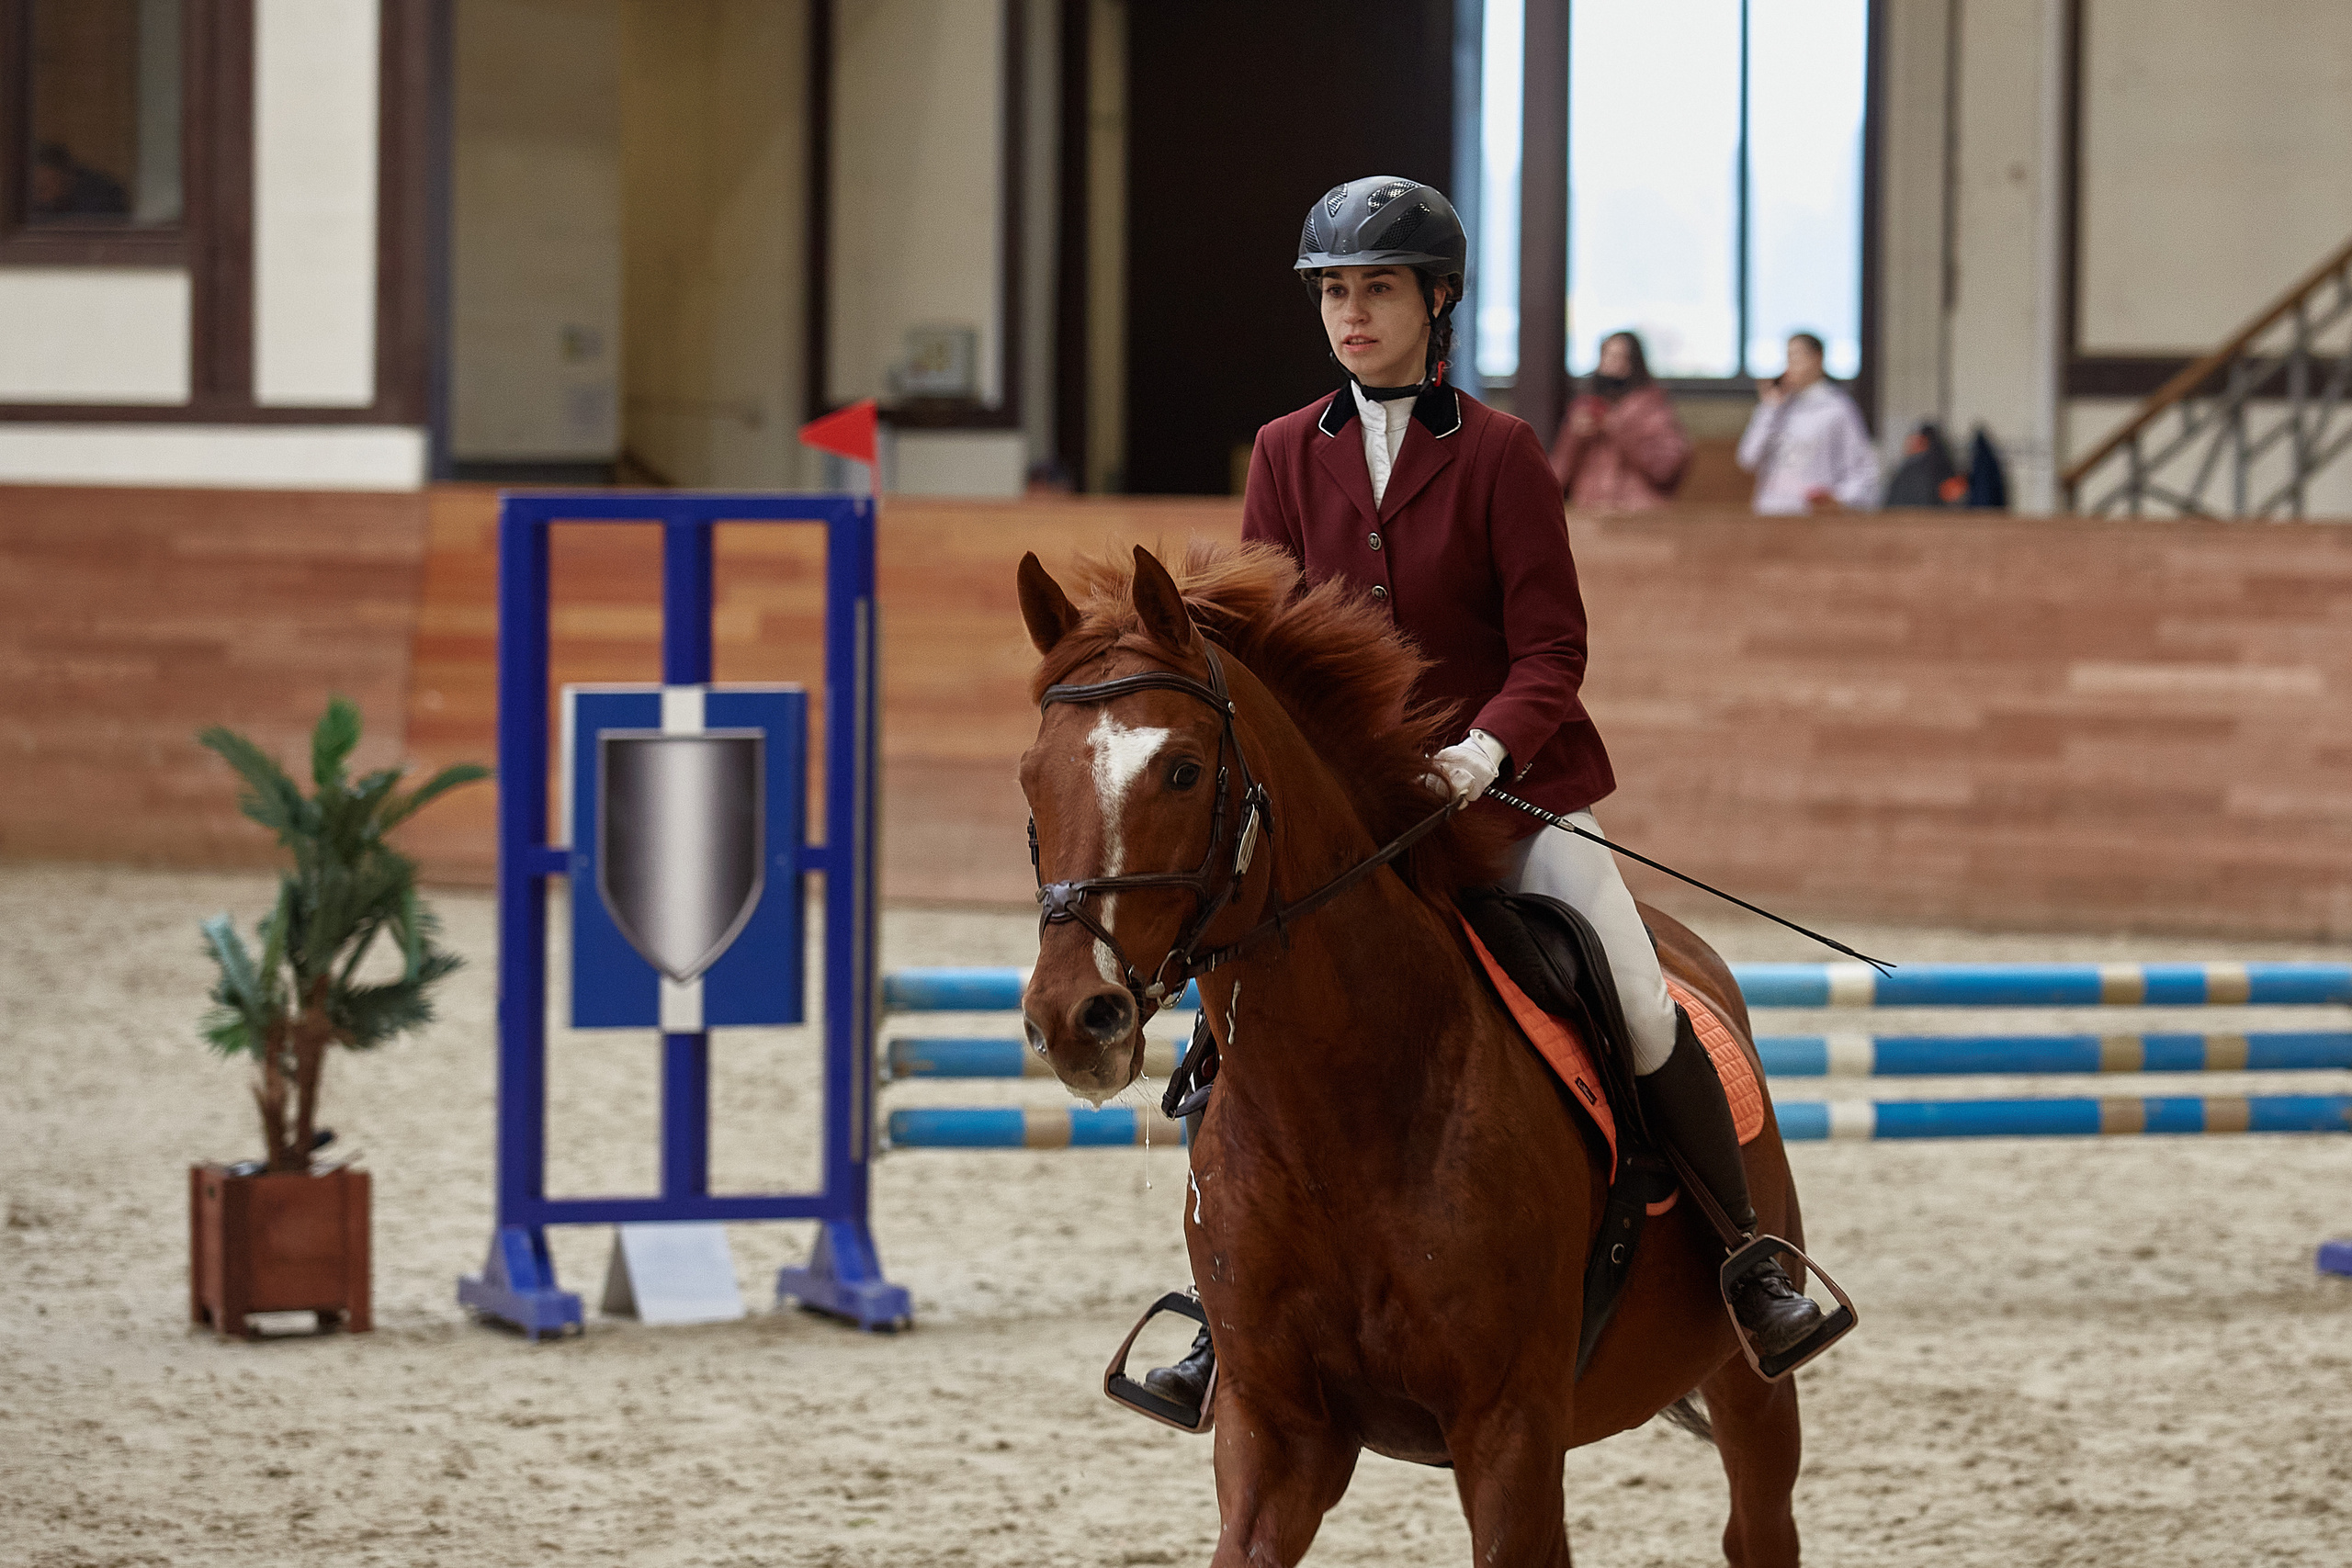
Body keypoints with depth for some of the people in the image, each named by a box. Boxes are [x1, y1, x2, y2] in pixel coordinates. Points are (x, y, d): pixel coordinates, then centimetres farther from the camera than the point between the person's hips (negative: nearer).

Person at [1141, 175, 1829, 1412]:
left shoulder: (1499, 454, -5)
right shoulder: (1287, 457, 5)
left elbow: (1551, 648, -8)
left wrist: (1488, 747, -26)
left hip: (1510, 786, -3)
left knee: (1637, 1005, -16)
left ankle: (1746, 1264, -1)